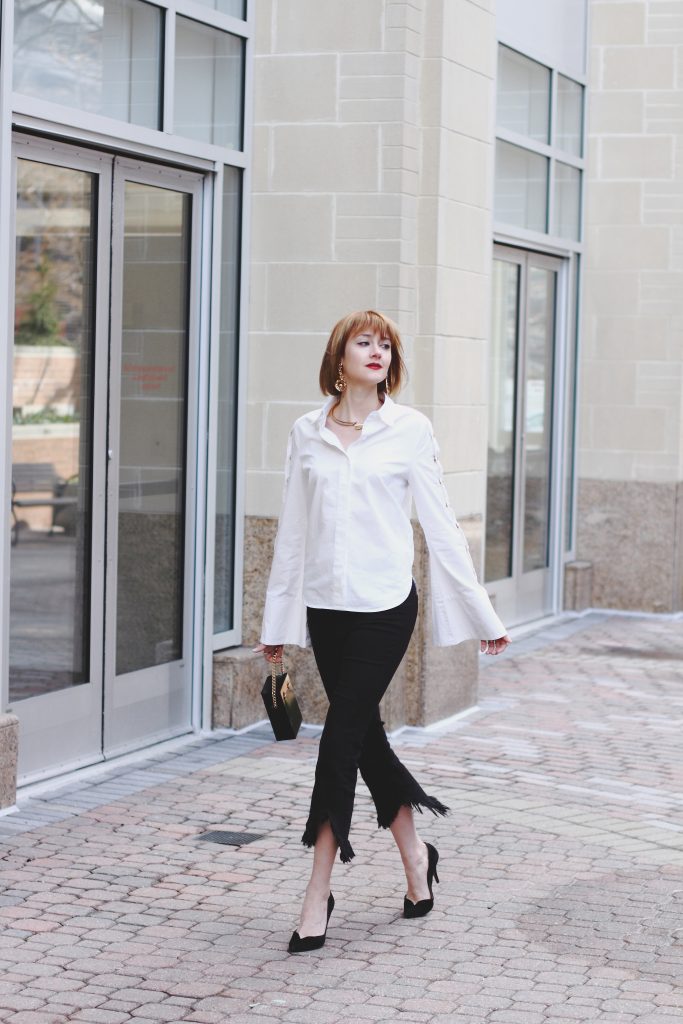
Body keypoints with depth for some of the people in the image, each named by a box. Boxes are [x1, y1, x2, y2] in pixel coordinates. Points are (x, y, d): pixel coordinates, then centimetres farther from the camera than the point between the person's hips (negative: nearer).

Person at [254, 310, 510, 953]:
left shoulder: (409, 430, 0)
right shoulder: (306, 433, 7)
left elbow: (439, 525, 2)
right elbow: (292, 531, 12)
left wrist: (480, 615, 2)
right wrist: (276, 623, 15)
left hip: (384, 605, -4)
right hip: (325, 606, 4)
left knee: (342, 737, -7)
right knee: (365, 737, 11)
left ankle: (317, 897, -1)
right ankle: (415, 855, 32)